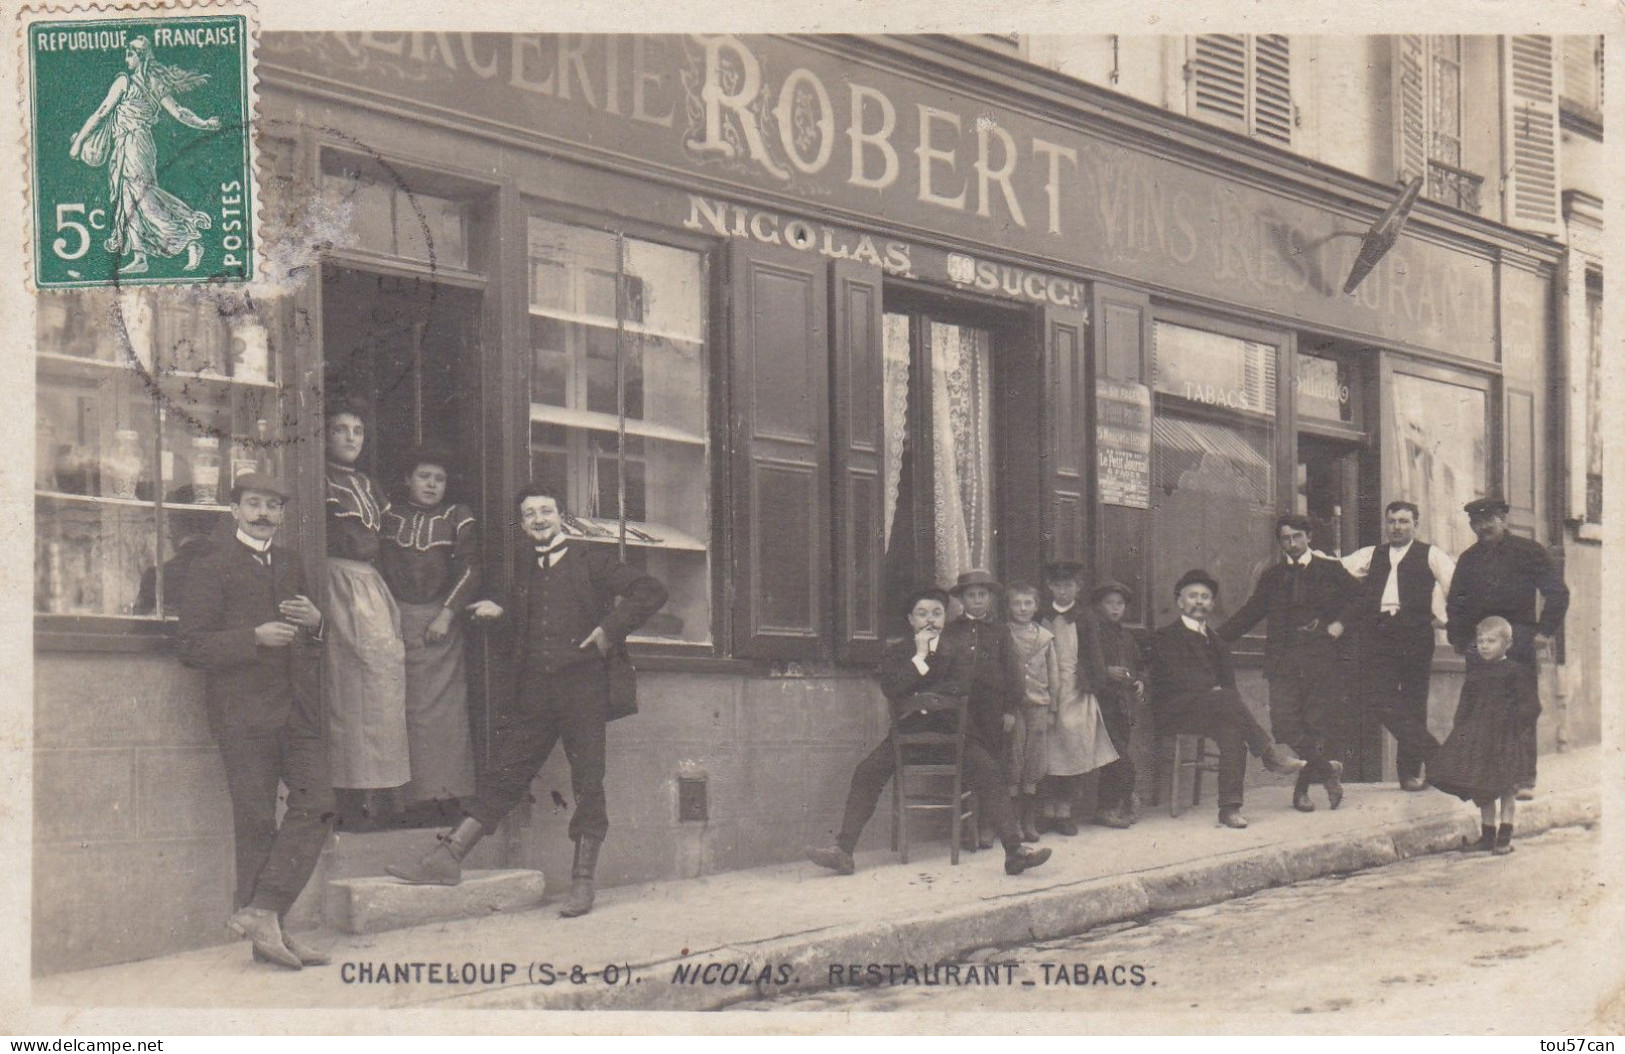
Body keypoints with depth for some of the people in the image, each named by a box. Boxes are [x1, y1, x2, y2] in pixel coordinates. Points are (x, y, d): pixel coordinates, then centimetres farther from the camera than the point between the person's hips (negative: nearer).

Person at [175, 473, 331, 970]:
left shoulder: (289, 565, 21)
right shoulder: (211, 567, 1)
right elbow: (192, 647, -6)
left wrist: (315, 623, 6)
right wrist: (255, 638, -18)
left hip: (297, 709, 6)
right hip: (243, 711, -6)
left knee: (317, 806, -7)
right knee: (256, 820, -3)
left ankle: (260, 911, -3)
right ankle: (266, 931, 3)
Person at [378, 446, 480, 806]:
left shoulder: (458, 517, 9)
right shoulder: (389, 516, 12)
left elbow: (469, 568, 1)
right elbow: (374, 563, 9)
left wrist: (447, 614, -9)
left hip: (440, 620, -1)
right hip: (394, 619, 1)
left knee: (442, 706, -5)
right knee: (397, 705, -3)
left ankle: (446, 790, -3)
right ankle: (403, 792, 0)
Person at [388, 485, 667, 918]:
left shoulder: (591, 559, 4)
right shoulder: (524, 567, 18)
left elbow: (651, 591, -1)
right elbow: (517, 611, 28)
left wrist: (610, 629, -8)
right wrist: (496, 609, 7)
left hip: (583, 683, -4)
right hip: (533, 688, 4)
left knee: (588, 781, -1)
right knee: (505, 773, 2)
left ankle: (583, 881, 3)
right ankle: (447, 857, 1)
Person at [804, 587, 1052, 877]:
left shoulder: (961, 644, 8)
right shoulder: (896, 650, 11)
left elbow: (961, 686, -6)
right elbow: (890, 689, -5)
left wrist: (918, 699, -6)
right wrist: (919, 656, -9)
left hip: (953, 728, -1)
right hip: (909, 729, 1)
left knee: (989, 773, -24)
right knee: (867, 773, -19)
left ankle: (1014, 850, -27)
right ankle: (843, 852, -22)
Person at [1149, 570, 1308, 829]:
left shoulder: (1217, 643, 25)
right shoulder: (1166, 637, 7)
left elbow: (1229, 683, 13)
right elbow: (1176, 677, -9)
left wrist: (1225, 694, -10)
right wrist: (1213, 690, -18)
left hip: (1214, 709, 5)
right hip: (1175, 712, -5)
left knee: (1232, 731, -31)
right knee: (1226, 699, -33)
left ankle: (1230, 807, -37)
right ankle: (1271, 755, -29)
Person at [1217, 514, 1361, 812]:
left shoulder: (1330, 570, 9)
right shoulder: (1271, 576, 15)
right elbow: (1250, 612, 15)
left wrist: (1341, 624, -2)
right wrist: (1218, 636, 5)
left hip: (1322, 658, -1)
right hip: (1283, 662, 1)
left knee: (1316, 725, -1)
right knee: (1284, 725, -13)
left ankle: (1303, 789, 12)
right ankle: (1328, 769, 2)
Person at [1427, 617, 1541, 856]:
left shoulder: (1516, 670, -5)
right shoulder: (1475, 671, 11)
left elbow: (1530, 704, -8)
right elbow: (1465, 704, 16)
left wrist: (1514, 725, -17)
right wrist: (1461, 728, 5)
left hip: (1504, 737, -6)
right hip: (1477, 736, 6)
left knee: (1506, 787, 0)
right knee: (1482, 791, 10)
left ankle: (1504, 837, 7)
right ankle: (1487, 834, 20)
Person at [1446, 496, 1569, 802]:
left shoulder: (1529, 551, 6)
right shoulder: (1469, 559, 18)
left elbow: (1557, 592, 4)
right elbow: (1455, 602, 22)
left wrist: (1546, 631, -4)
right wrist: (1459, 639, 10)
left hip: (1520, 640, -3)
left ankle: (1525, 779, -2)